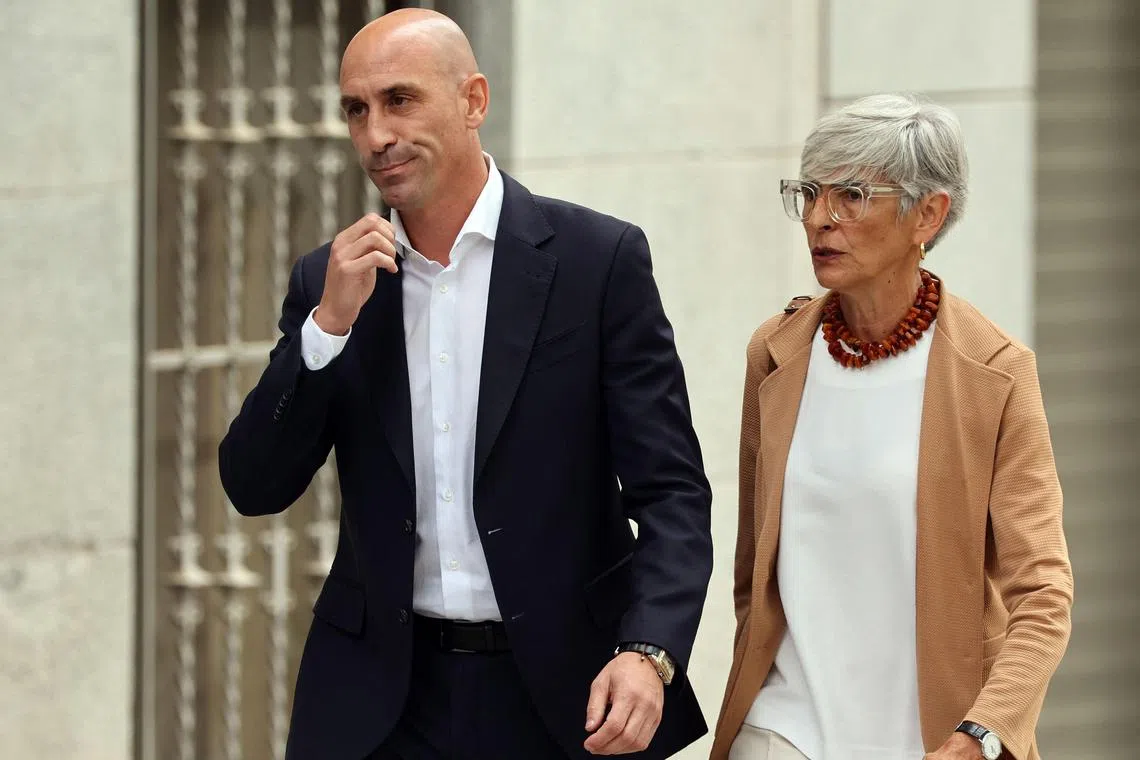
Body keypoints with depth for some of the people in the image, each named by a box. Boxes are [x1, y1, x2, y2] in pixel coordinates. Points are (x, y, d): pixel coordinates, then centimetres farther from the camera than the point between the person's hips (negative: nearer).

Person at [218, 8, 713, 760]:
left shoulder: (598, 259, -4)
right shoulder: (329, 281, 6)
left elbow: (670, 490, -7)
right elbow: (255, 488, 2)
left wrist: (649, 655, -23)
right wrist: (330, 323, -11)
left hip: (564, 695, -2)